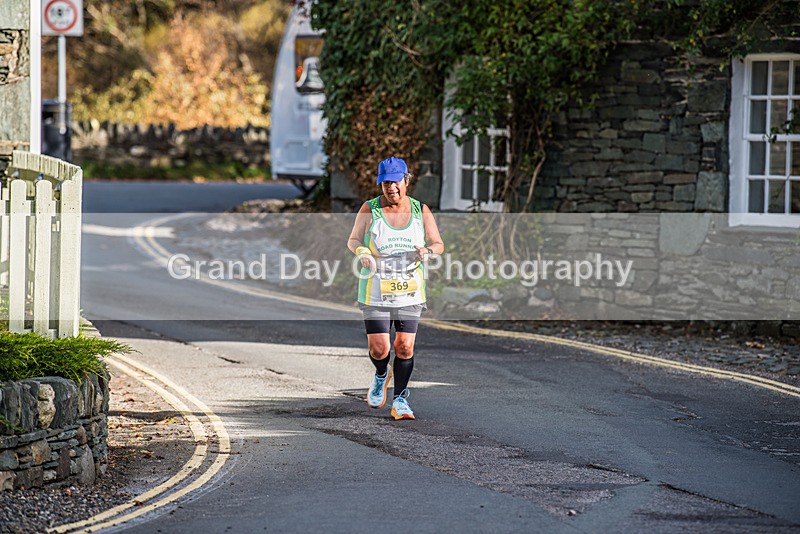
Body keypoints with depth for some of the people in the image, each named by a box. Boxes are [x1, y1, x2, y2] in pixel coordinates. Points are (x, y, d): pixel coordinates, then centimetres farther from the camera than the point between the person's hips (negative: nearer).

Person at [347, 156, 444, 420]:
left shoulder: (421, 210, 3)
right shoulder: (370, 209, -2)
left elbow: (438, 244, 6)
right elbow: (353, 240, 3)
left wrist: (427, 250, -17)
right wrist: (362, 252, -19)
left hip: (409, 289, 1)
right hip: (375, 288, -1)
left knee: (405, 347, -5)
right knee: (379, 349, -5)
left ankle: (400, 401, 10)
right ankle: (382, 374, 30)